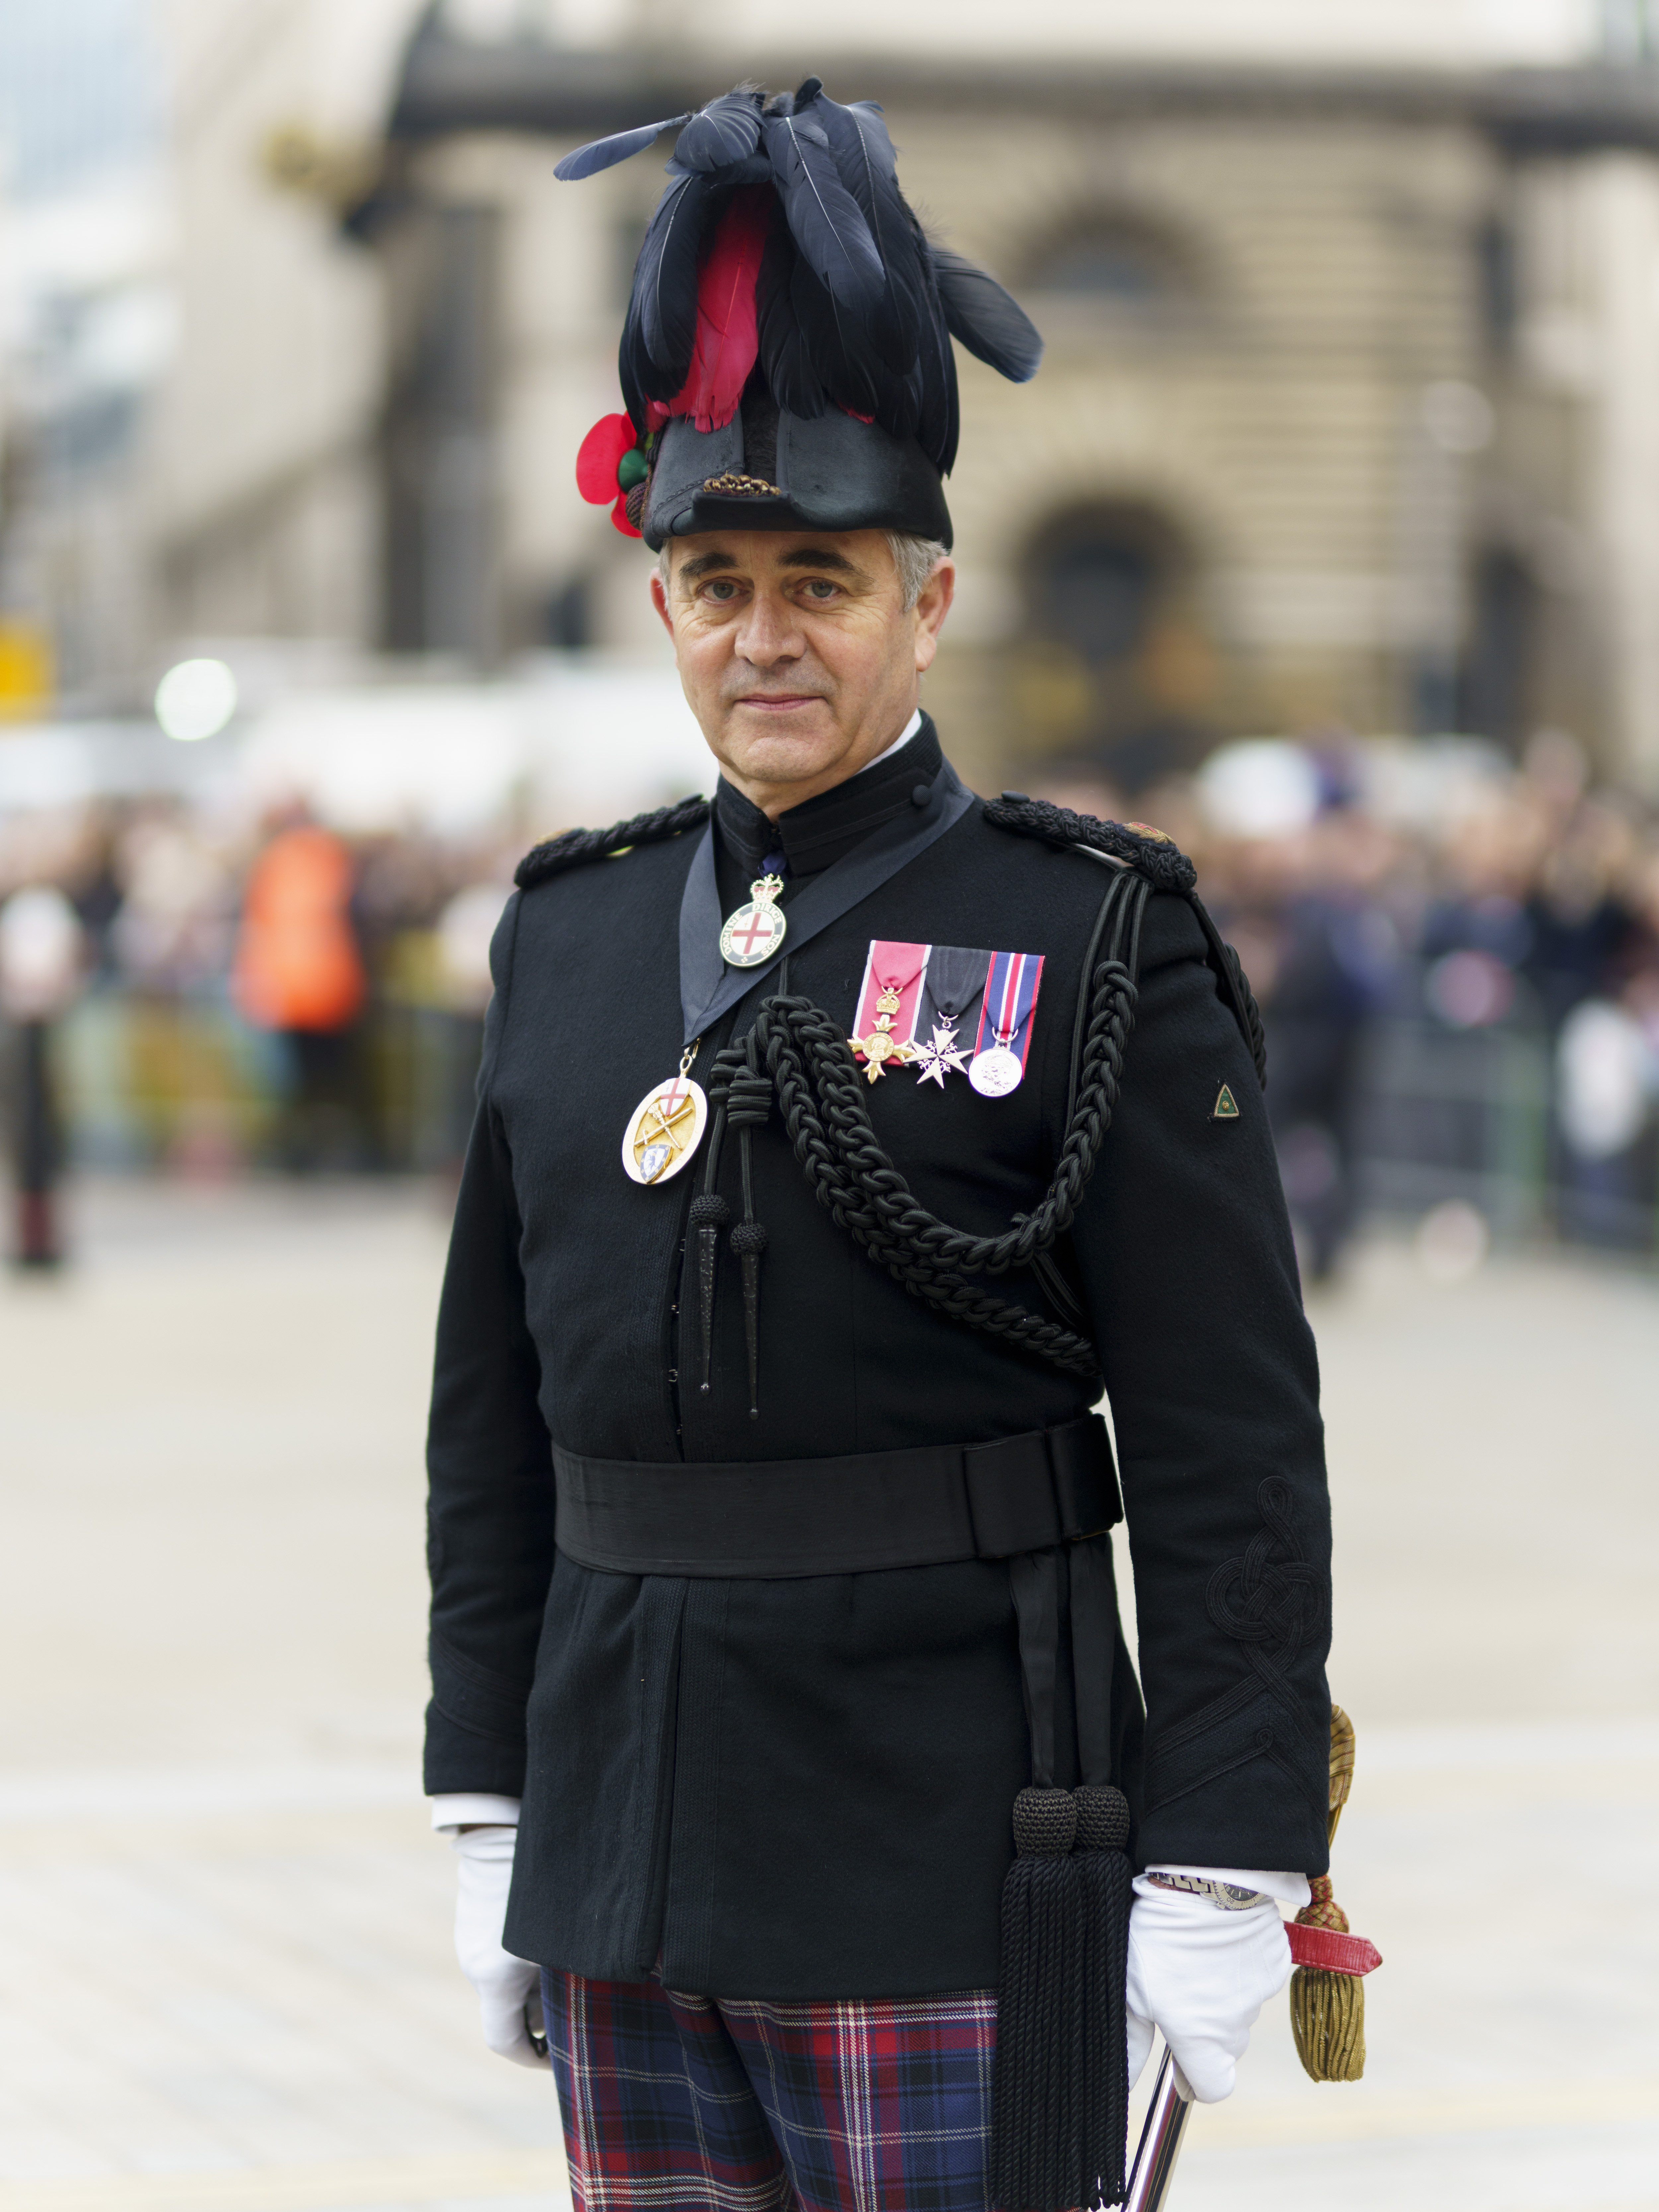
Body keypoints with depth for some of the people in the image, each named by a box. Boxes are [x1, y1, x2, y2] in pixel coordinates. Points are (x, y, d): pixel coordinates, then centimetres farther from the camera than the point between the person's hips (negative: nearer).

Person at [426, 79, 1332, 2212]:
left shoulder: (1096, 949, -6)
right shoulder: (571, 939, 9)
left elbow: (1232, 1453, -8)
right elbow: (494, 1421, 13)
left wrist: (1223, 1882, -12)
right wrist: (488, 1820, 11)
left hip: (954, 1878, -5)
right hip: (632, 1874, 5)